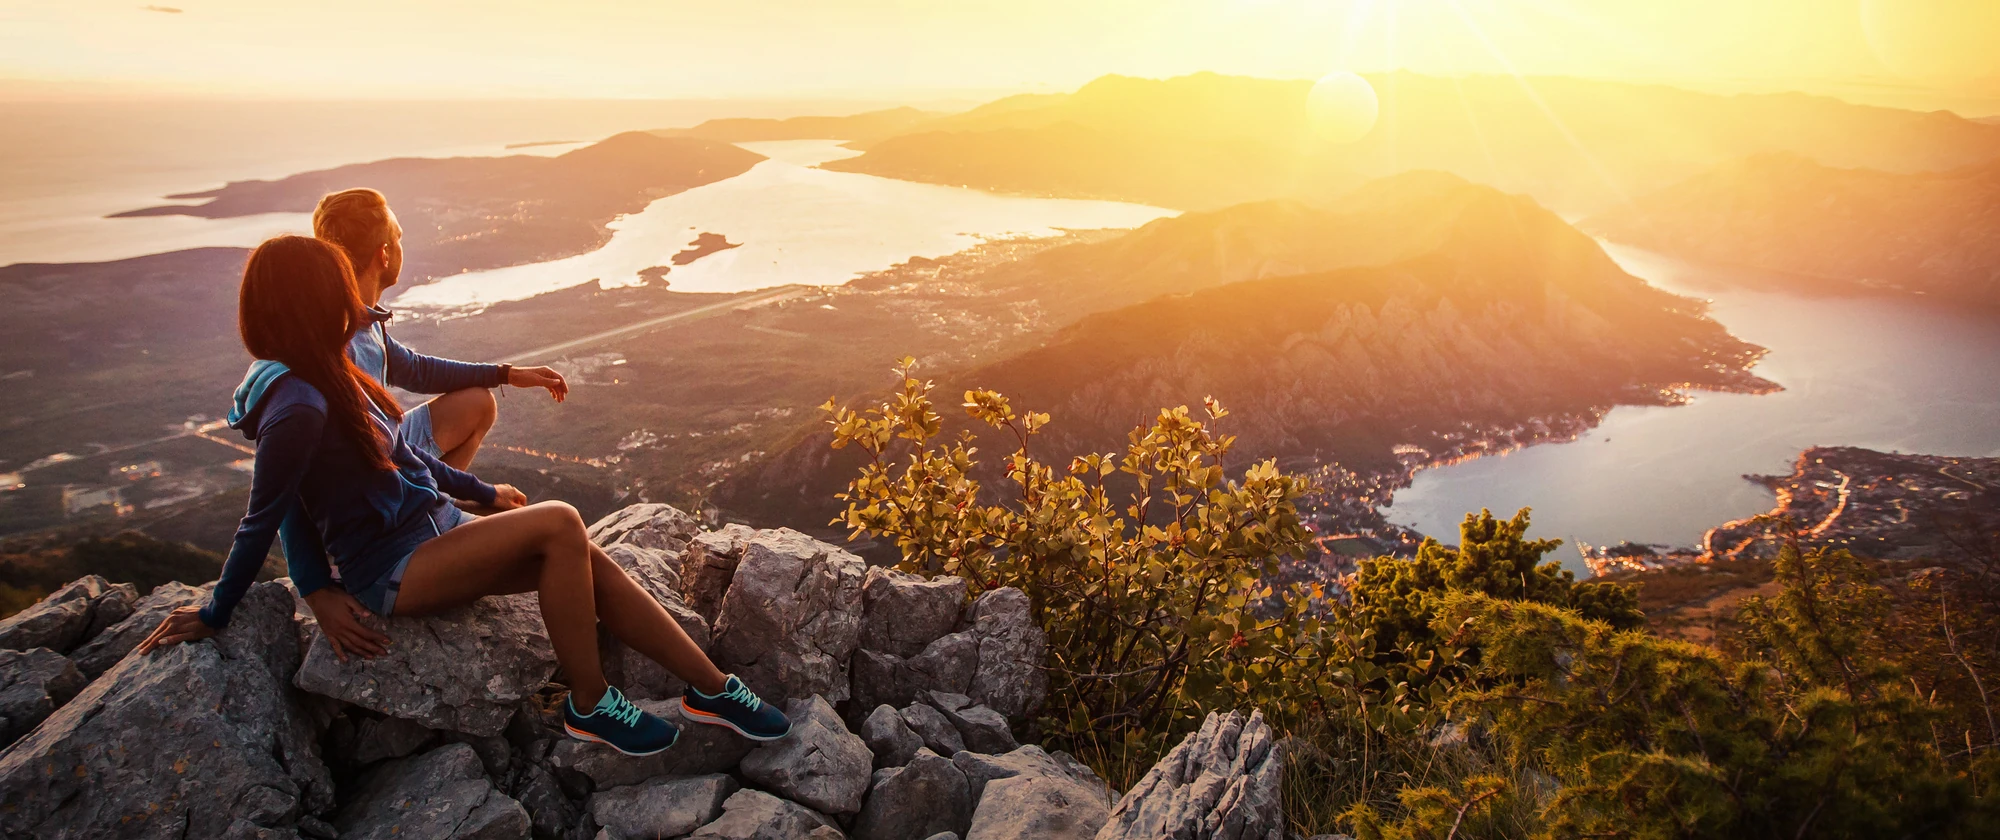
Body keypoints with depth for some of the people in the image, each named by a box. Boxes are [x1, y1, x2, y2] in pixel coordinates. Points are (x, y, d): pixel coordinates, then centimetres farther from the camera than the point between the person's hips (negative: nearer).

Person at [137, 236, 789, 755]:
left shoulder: (325, 375, 9)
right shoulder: (297, 407, -22)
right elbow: (261, 523, -13)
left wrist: (481, 492, 25)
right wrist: (213, 616, -4)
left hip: (435, 529, 9)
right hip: (393, 571, -9)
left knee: (587, 561, -8)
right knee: (560, 524, -28)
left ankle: (713, 690, -5)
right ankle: (590, 706, -16)